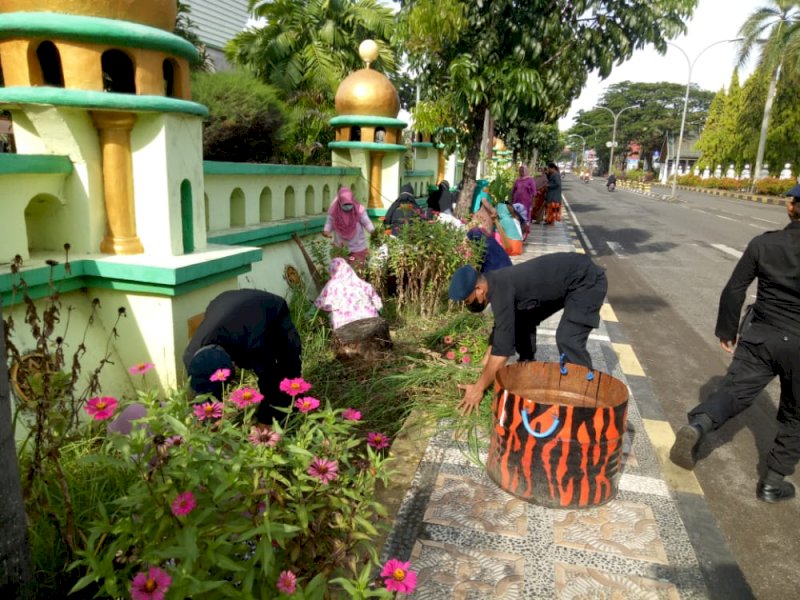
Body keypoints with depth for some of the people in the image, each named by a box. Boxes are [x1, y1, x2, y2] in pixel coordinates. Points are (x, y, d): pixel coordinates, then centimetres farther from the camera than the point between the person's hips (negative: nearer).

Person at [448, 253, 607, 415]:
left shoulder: (501, 291, -28)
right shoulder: (497, 284, 1)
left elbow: (503, 347, -28)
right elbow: (500, 331, 13)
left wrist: (479, 388, -21)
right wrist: (486, 371, 17)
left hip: (587, 280, -10)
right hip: (564, 283, 10)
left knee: (568, 340, -22)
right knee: (522, 322, 11)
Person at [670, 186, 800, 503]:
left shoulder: (763, 243, -7)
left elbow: (733, 291, -3)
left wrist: (726, 329, 10)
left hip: (760, 336, 1)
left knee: (734, 391, 10)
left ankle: (696, 426, -18)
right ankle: (773, 481, 20)